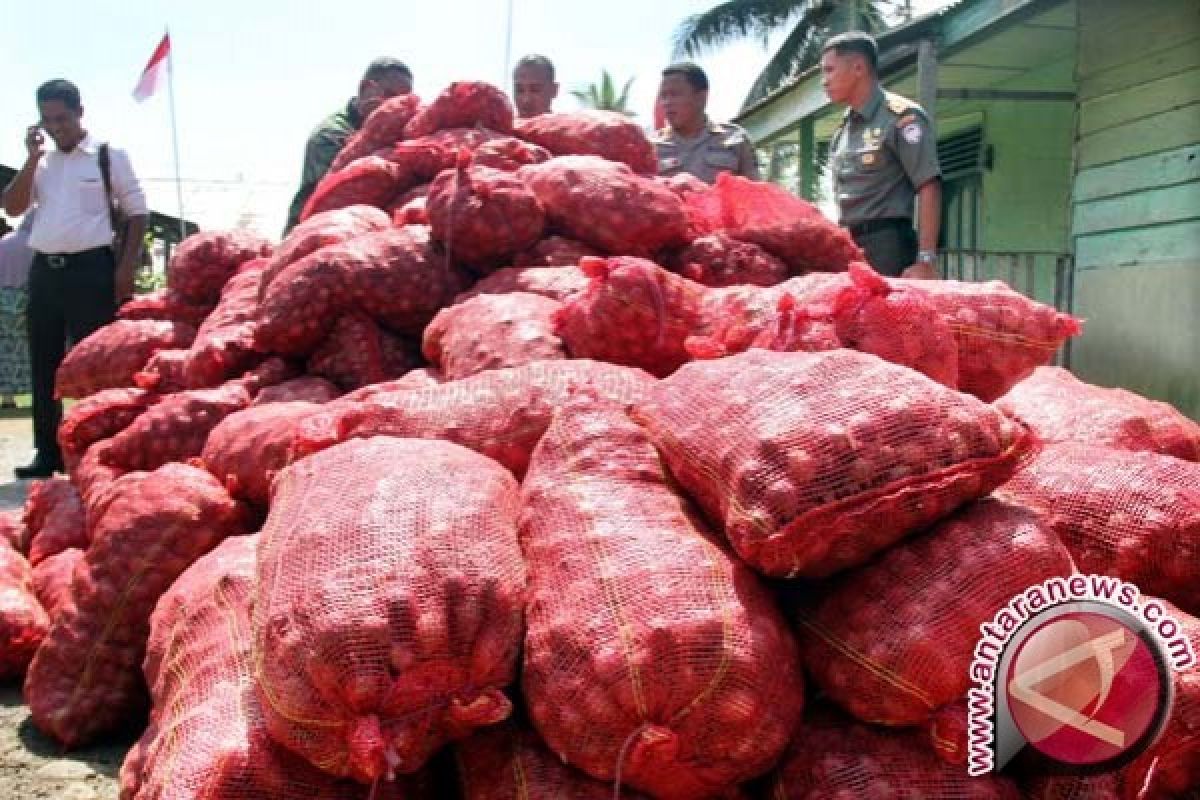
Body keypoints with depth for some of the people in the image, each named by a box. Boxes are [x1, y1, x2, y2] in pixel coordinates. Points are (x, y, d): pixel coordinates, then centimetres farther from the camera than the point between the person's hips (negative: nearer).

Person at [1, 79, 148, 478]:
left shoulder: (109, 155, 1)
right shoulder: (41, 162, 16)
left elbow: (137, 212, -1)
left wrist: (125, 269, -10)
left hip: (91, 269, -6)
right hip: (44, 270, 6)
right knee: (44, 364, 8)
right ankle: (48, 452, 17)